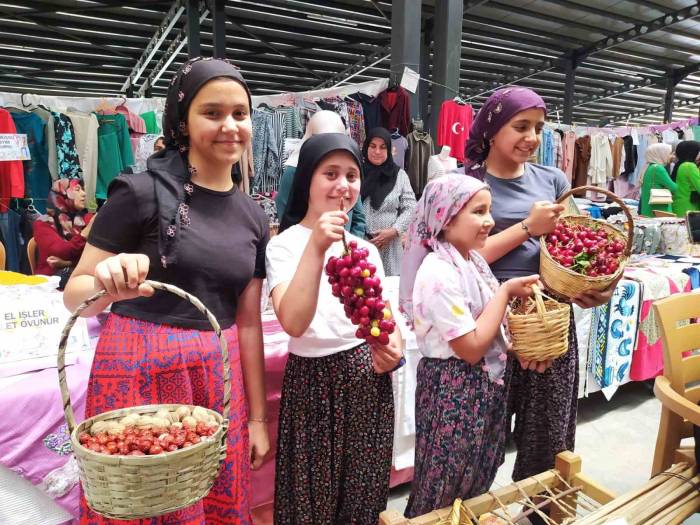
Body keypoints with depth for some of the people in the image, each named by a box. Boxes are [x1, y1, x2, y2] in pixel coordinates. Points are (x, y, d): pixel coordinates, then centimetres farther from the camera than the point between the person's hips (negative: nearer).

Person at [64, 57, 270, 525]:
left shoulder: (254, 217, 5)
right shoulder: (142, 192, -10)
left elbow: (248, 321, 8)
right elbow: (75, 296, -5)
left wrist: (258, 417, 9)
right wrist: (107, 286, -29)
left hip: (219, 377, 5)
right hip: (140, 371, -4)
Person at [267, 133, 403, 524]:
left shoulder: (366, 249, 7)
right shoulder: (285, 245, -10)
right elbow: (294, 323, -24)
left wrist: (393, 348, -8)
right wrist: (316, 248, -31)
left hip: (369, 377, 5)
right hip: (316, 380, -5)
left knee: (365, 494, 17)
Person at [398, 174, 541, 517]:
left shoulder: (471, 259, 3)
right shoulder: (439, 273, -25)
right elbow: (471, 347, -25)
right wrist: (506, 291, -18)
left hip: (485, 383, 9)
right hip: (454, 388, -8)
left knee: (476, 478, 25)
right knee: (446, 489, 12)